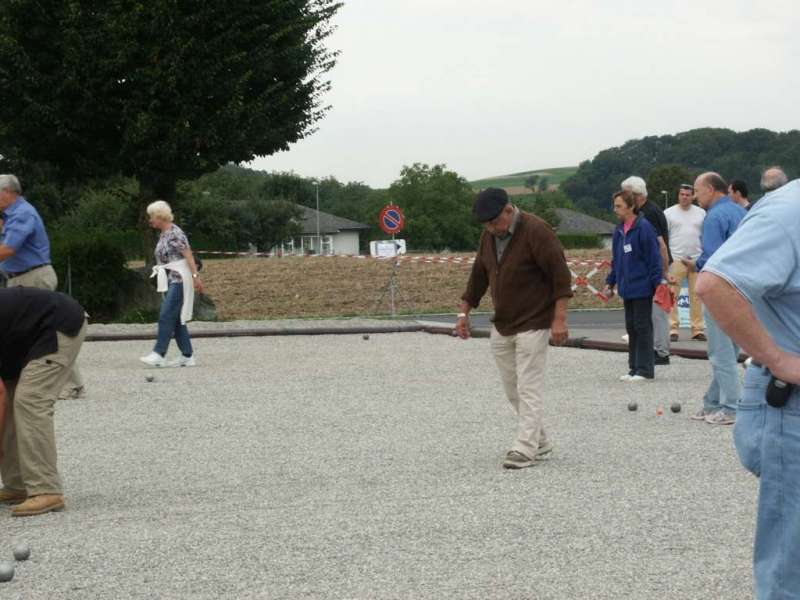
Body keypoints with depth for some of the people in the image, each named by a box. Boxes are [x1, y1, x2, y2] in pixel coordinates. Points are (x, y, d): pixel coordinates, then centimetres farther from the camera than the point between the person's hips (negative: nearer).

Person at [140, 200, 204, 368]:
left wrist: (195, 276, -24)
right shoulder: (163, 234, 15)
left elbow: (188, 255, -18)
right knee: (176, 319, 7)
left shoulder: (175, 233, -12)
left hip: (179, 279, -9)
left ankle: (159, 355, -13)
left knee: (167, 316, -12)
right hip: (170, 280, 9)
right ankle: (187, 356, 10)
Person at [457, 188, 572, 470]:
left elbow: (561, 274, -18)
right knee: (512, 389, 11)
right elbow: (479, 274, 16)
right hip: (501, 326, 8)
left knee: (529, 387, -8)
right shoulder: (489, 236, 6)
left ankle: (525, 449, -5)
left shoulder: (536, 231, -18)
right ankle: (540, 441, 23)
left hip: (533, 324, -8)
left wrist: (560, 319, -21)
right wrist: (464, 312, 14)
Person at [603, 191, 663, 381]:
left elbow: (654, 258, -14)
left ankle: (645, 369, 4)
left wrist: (658, 283, -16)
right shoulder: (619, 230, 10)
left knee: (643, 327, -2)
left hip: (642, 288, -8)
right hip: (627, 288, 8)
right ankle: (634, 368, 19)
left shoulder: (644, 228, -13)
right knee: (631, 328, 12)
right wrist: (611, 282, 16)